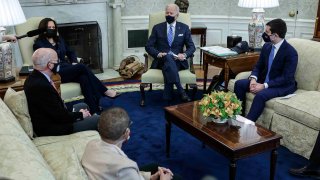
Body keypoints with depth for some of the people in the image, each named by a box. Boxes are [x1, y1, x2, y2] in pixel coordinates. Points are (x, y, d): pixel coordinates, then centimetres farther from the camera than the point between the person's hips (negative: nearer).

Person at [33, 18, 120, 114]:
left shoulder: (59, 39, 22)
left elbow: (70, 52, 27)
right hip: (55, 74, -6)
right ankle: (104, 91, -23)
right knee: (82, 67, -29)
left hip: (68, 69, 6)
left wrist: (74, 62, 4)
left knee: (84, 78, -30)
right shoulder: (39, 44, 3)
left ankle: (94, 110, -39)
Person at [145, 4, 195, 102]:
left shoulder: (184, 28, 12)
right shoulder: (157, 28, 11)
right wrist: (158, 54, -14)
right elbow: (148, 46, 7)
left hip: (178, 61, 0)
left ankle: (168, 94, -31)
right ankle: (181, 91, -43)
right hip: (161, 60, 0)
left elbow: (191, 47, 10)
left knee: (168, 66, -37)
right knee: (168, 57, -38)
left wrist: (184, 55, -13)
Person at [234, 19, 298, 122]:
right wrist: (253, 79, -15)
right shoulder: (266, 46, 3)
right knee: (239, 84, -9)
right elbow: (258, 66, 8)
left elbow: (286, 78, -22)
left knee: (261, 95, -34)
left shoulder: (291, 52, -18)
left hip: (283, 85, -7)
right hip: (264, 80, 7)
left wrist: (264, 86, -28)